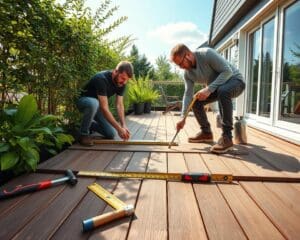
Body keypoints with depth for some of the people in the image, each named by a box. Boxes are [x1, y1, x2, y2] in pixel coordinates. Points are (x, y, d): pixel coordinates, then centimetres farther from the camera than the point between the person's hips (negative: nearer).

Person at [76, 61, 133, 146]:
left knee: (111, 134, -7)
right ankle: (84, 134, -20)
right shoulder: (101, 79, -35)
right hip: (84, 101, -5)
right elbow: (104, 108, -39)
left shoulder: (121, 83, -14)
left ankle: (90, 125, 20)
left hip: (98, 106, 6)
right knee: (94, 103, -43)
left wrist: (124, 125, -27)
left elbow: (119, 105, -15)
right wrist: (119, 128, -39)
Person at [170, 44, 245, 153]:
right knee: (196, 100, -5)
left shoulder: (207, 54, -26)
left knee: (222, 91, -39)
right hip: (215, 87, 7)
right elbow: (188, 94, -7)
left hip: (234, 80, -7)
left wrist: (209, 89, -39)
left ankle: (227, 137, -34)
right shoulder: (187, 73, -6)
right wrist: (183, 118, -13)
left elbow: (227, 71, -29)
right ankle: (206, 133, 8)